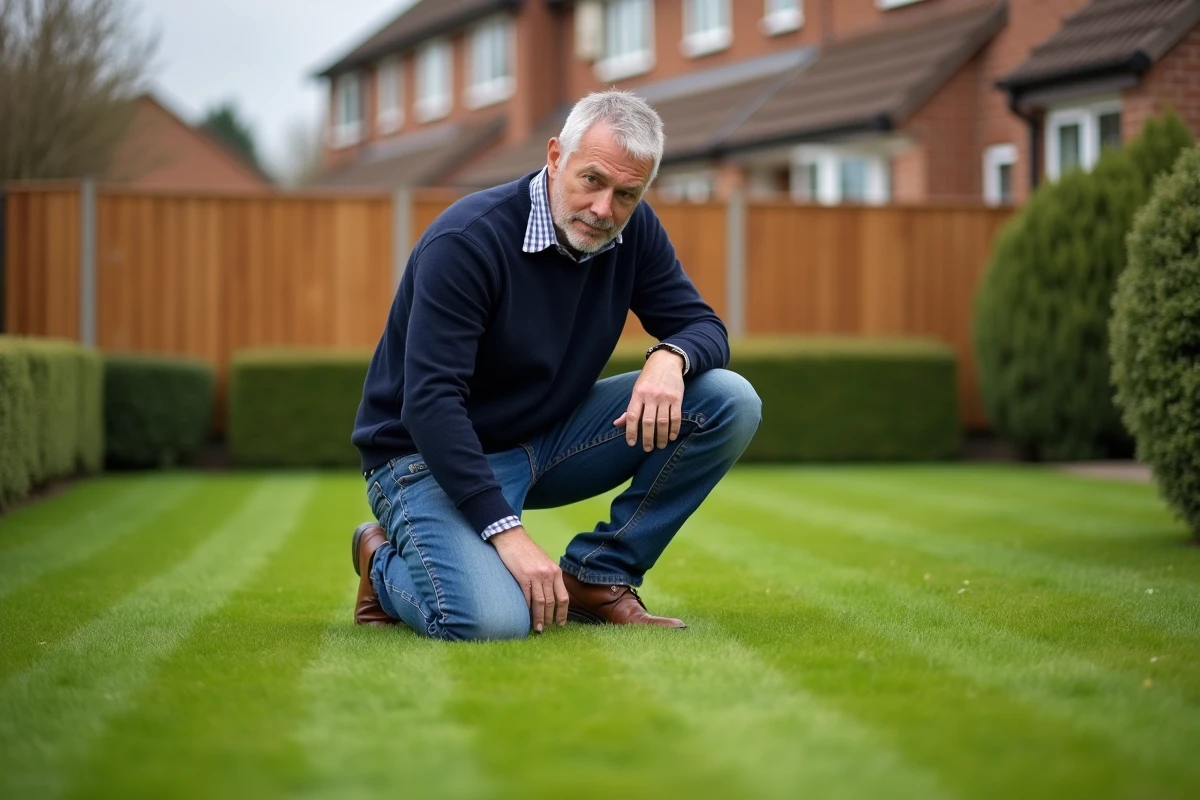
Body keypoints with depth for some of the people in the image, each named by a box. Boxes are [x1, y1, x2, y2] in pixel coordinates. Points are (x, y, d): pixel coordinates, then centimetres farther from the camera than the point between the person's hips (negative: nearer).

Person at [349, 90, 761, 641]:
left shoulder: (634, 232, -5)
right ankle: (387, 562, 3)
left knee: (729, 403, -11)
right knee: (493, 620, -33)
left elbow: (704, 327, 0)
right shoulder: (469, 240, -25)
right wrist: (508, 532, -34)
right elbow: (429, 403, -29)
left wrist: (670, 358, -27)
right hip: (431, 457, -6)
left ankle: (597, 577, -1)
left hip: (549, 440, 7)